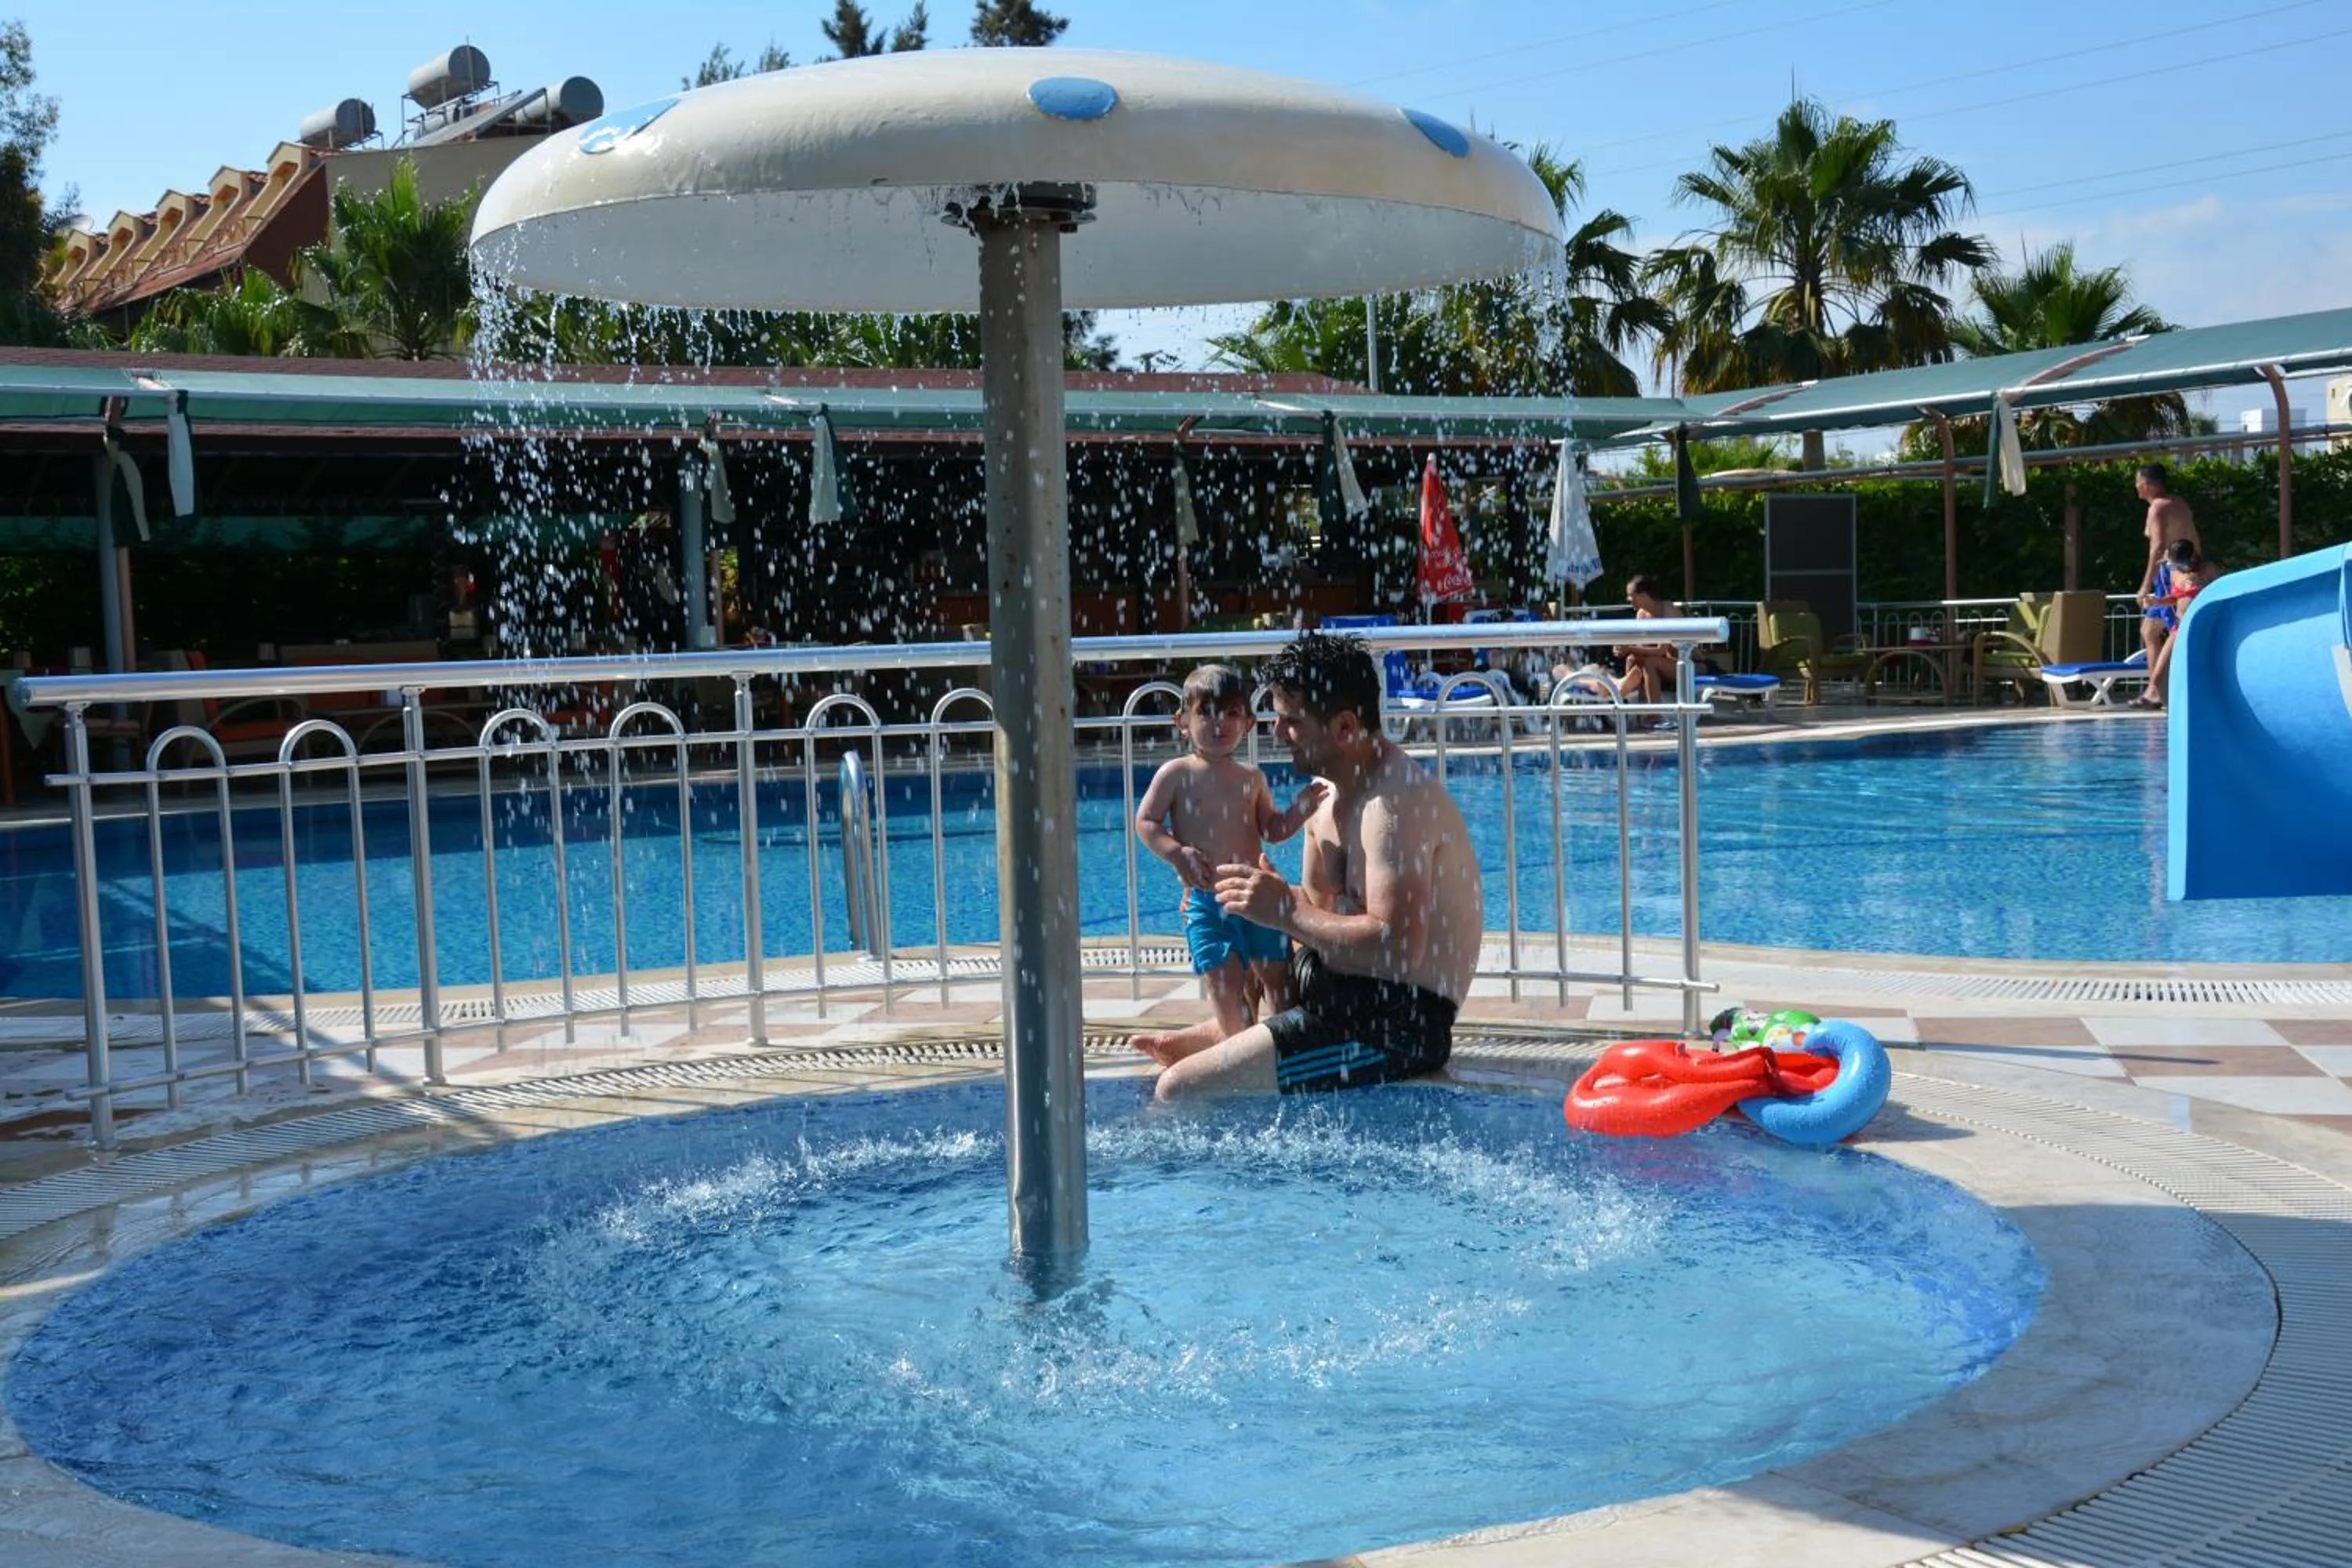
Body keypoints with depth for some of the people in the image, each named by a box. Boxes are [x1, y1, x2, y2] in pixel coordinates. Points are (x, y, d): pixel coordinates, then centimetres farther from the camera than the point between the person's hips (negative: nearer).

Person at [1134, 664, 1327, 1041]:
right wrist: (1176, 853, -18)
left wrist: (1298, 810, -2)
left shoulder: (1252, 778, 9)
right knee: (1227, 984, -9)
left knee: (1279, 976, 5)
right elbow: (1145, 822, -3)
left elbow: (1270, 830, 17)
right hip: (1205, 901, -4)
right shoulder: (1176, 774, -4)